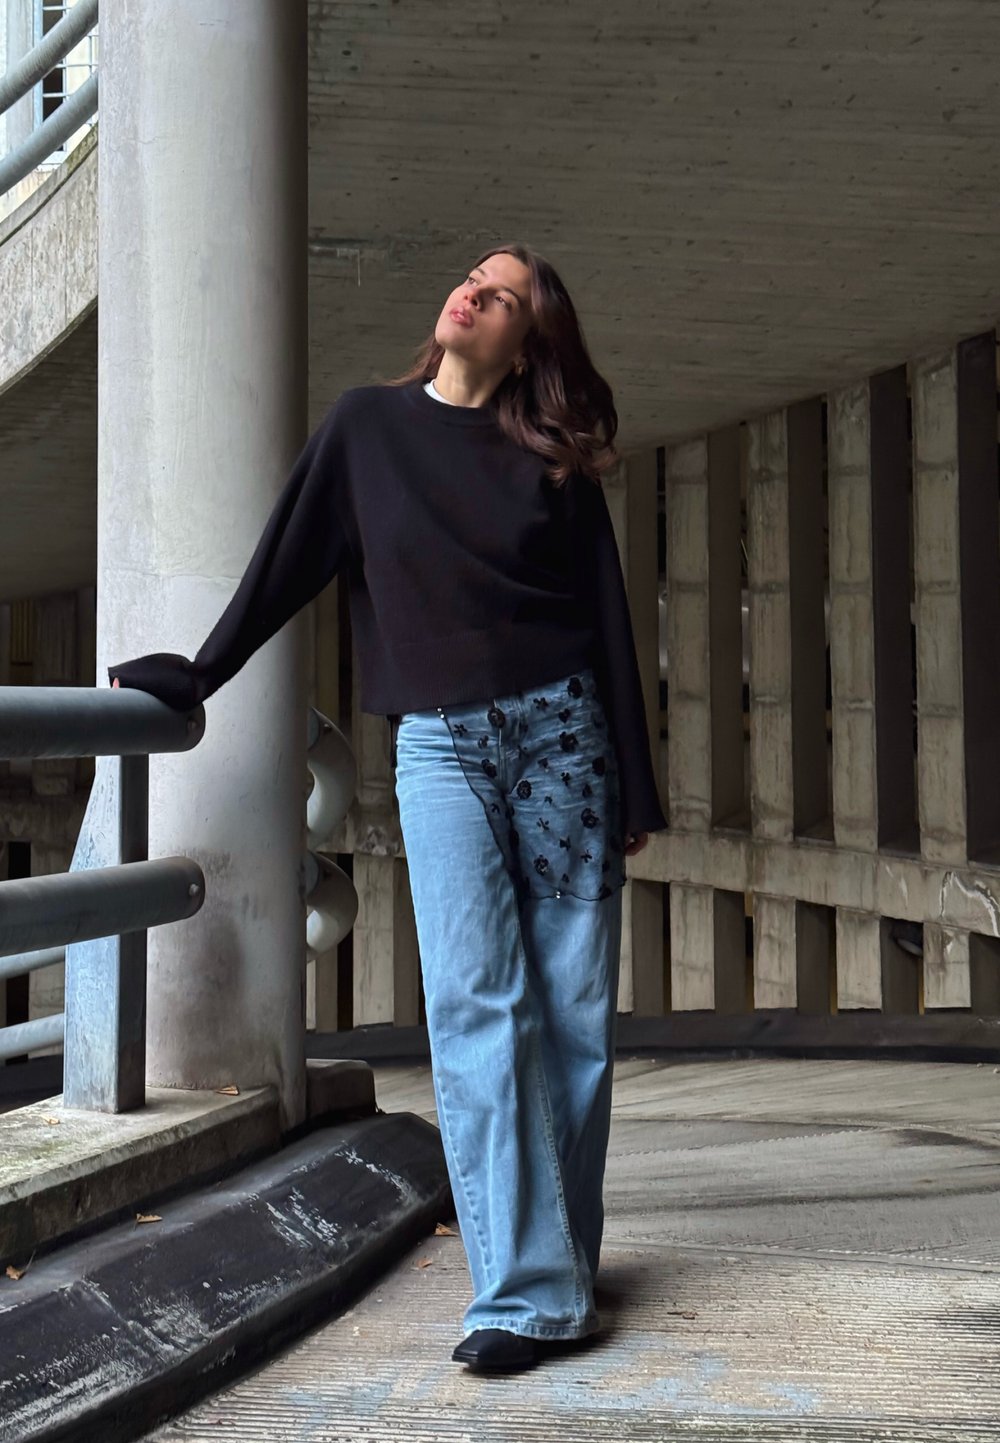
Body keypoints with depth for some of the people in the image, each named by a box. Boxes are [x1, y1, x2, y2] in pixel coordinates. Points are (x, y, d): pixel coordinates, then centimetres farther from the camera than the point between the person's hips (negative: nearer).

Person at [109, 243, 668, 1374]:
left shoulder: (555, 458, 7)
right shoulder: (368, 424, 9)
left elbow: (608, 619, 6)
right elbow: (292, 558, 13)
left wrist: (635, 790, 2)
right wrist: (200, 674, 14)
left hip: (558, 732, 1)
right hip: (438, 743, 0)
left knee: (574, 1003, 0)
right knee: (474, 1003, -11)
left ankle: (565, 1258, 12)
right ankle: (527, 1291, -13)